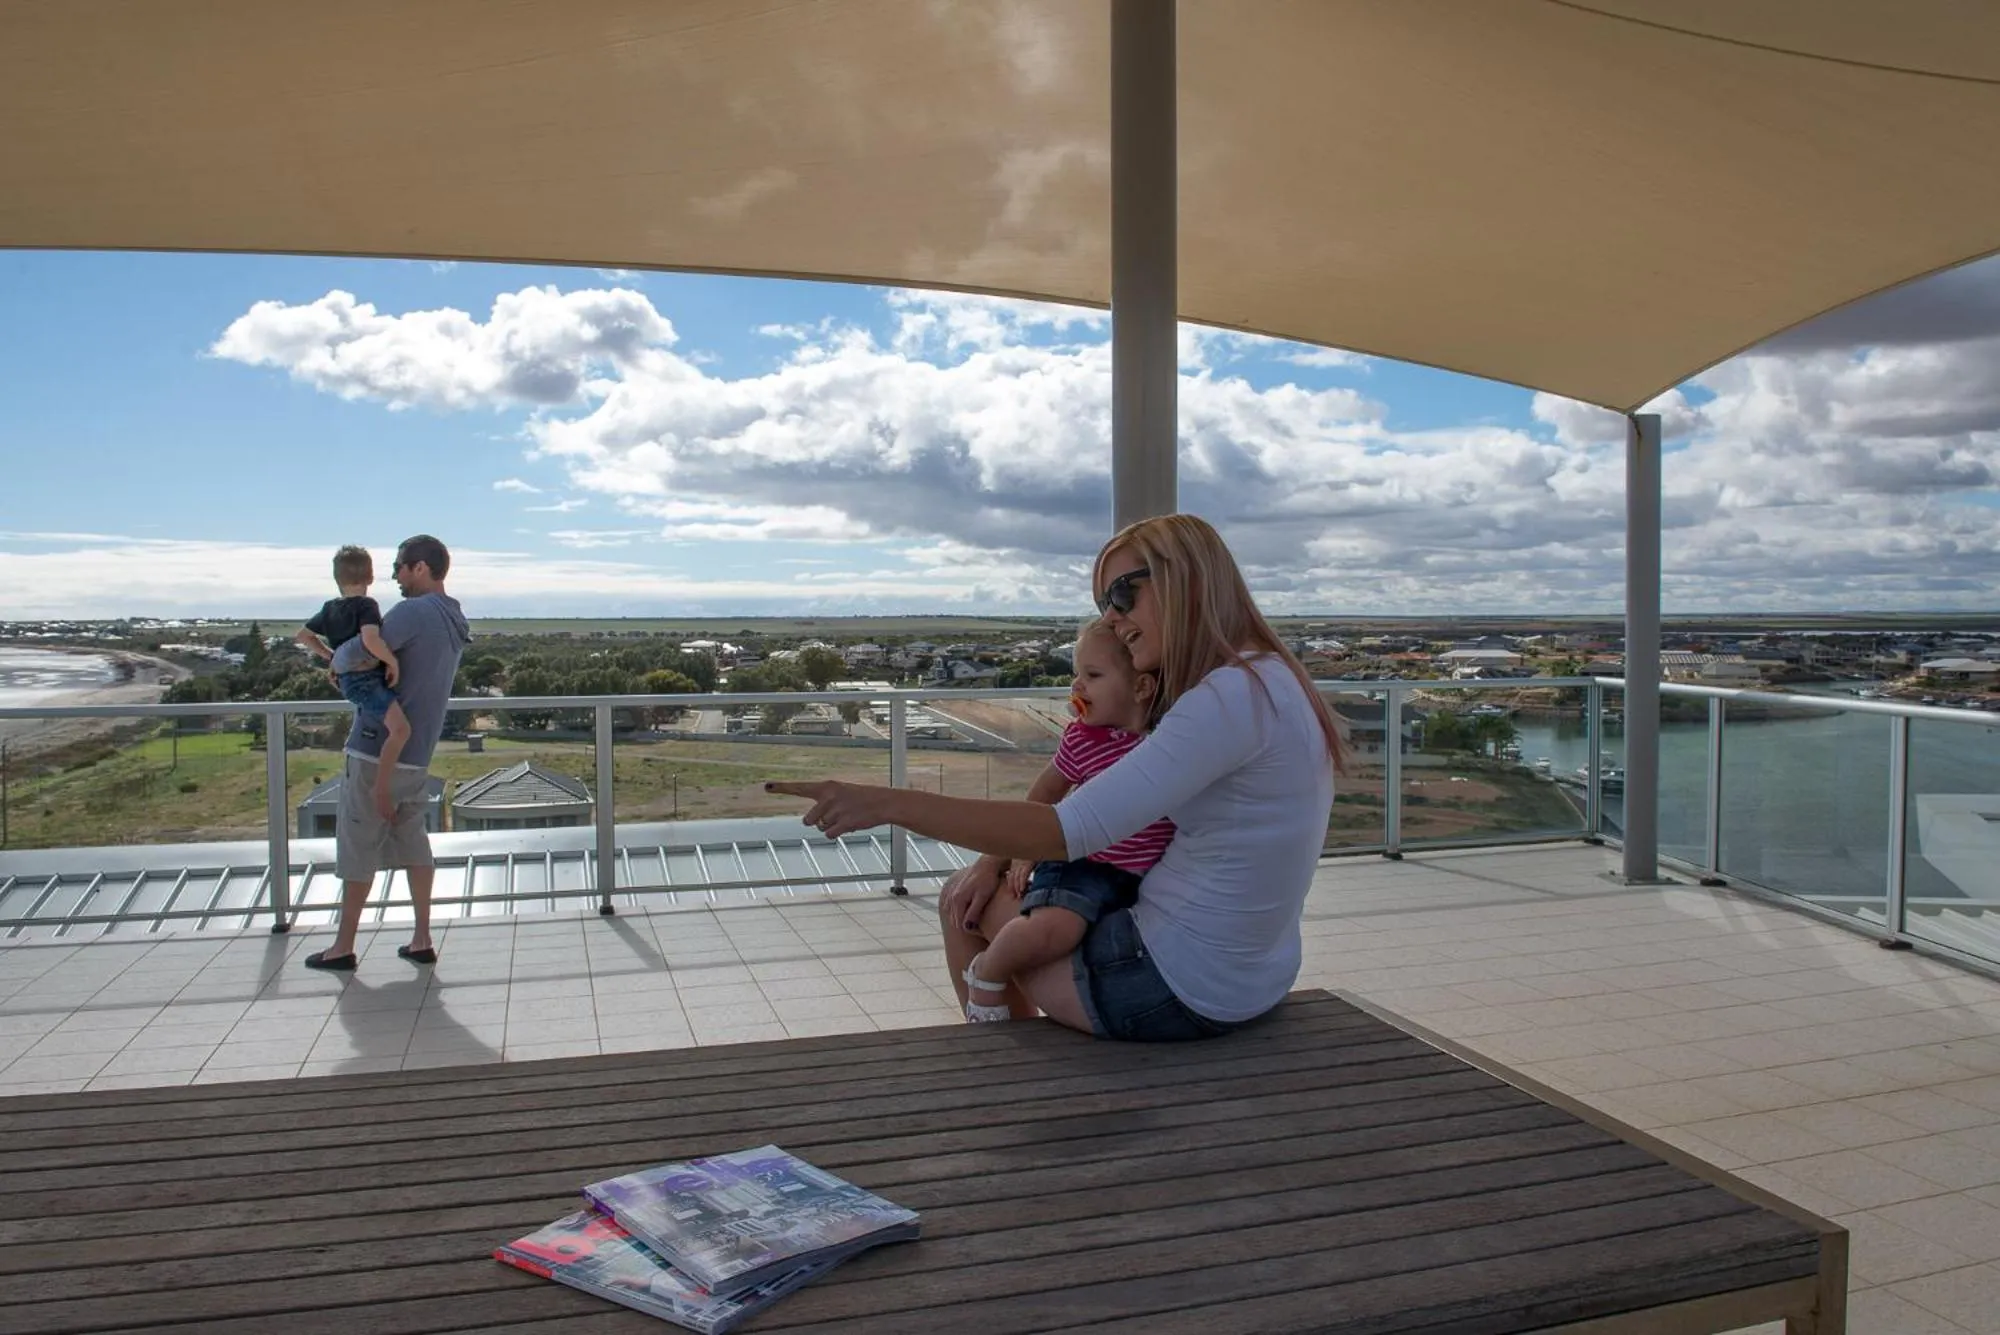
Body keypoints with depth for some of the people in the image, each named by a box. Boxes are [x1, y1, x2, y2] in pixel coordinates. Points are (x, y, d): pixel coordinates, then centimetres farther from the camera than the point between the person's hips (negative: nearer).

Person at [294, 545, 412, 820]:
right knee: (400, 728, -27)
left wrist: (331, 656, 19)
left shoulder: (330, 608, 10)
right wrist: (393, 661, -20)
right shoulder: (366, 605, -15)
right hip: (366, 678, -10)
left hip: (348, 678, 10)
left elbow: (302, 635, 19)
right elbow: (371, 640, -33)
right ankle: (382, 786, -29)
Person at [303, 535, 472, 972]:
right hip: (417, 754, 8)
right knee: (411, 839, 14)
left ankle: (343, 947, 12)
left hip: (378, 750, -8)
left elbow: (353, 655, -23)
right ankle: (422, 940, 15)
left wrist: (337, 661, 0)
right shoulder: (455, 625, 11)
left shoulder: (414, 612, -17)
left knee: (358, 845, 3)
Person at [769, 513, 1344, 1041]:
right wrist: (994, 861, 4)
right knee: (970, 888, 22)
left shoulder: (1232, 697, -23)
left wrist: (888, 803, -26)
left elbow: (1067, 832, -29)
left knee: (965, 904, 10)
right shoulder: (1266, 680, 8)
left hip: (1184, 989, -9)